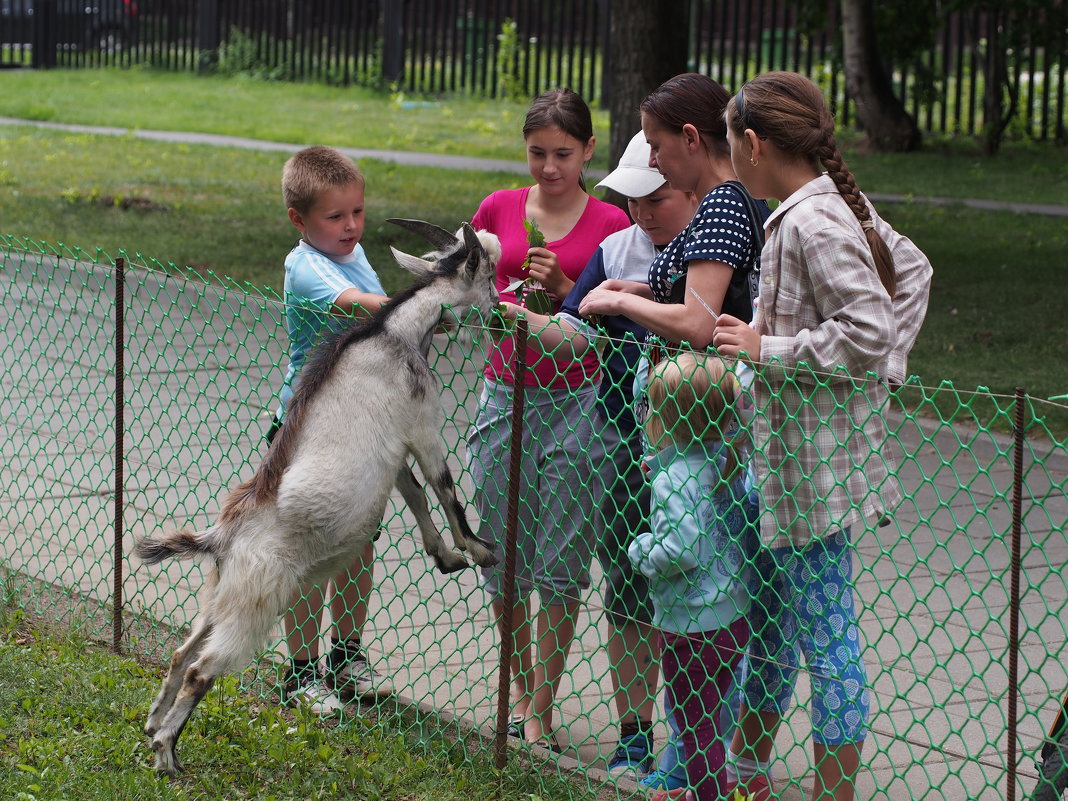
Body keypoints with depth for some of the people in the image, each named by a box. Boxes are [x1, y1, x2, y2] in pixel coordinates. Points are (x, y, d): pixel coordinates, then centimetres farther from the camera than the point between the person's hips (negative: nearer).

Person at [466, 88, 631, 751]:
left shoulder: (610, 224, -2)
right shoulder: (498, 210, 5)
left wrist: (563, 290, -17)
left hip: (575, 402, -3)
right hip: (505, 396, 3)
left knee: (560, 567, 0)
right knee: (503, 557, 9)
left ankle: (540, 713, 8)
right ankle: (521, 686, 27)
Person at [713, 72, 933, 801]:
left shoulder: (812, 223, -19)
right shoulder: (837, 206, 9)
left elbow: (866, 331, -25)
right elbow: (913, 269, 20)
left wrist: (766, 348, -18)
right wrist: (889, 363, 15)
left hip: (813, 461, -11)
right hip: (782, 451, 11)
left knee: (826, 637, -4)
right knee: (766, 613, 21)